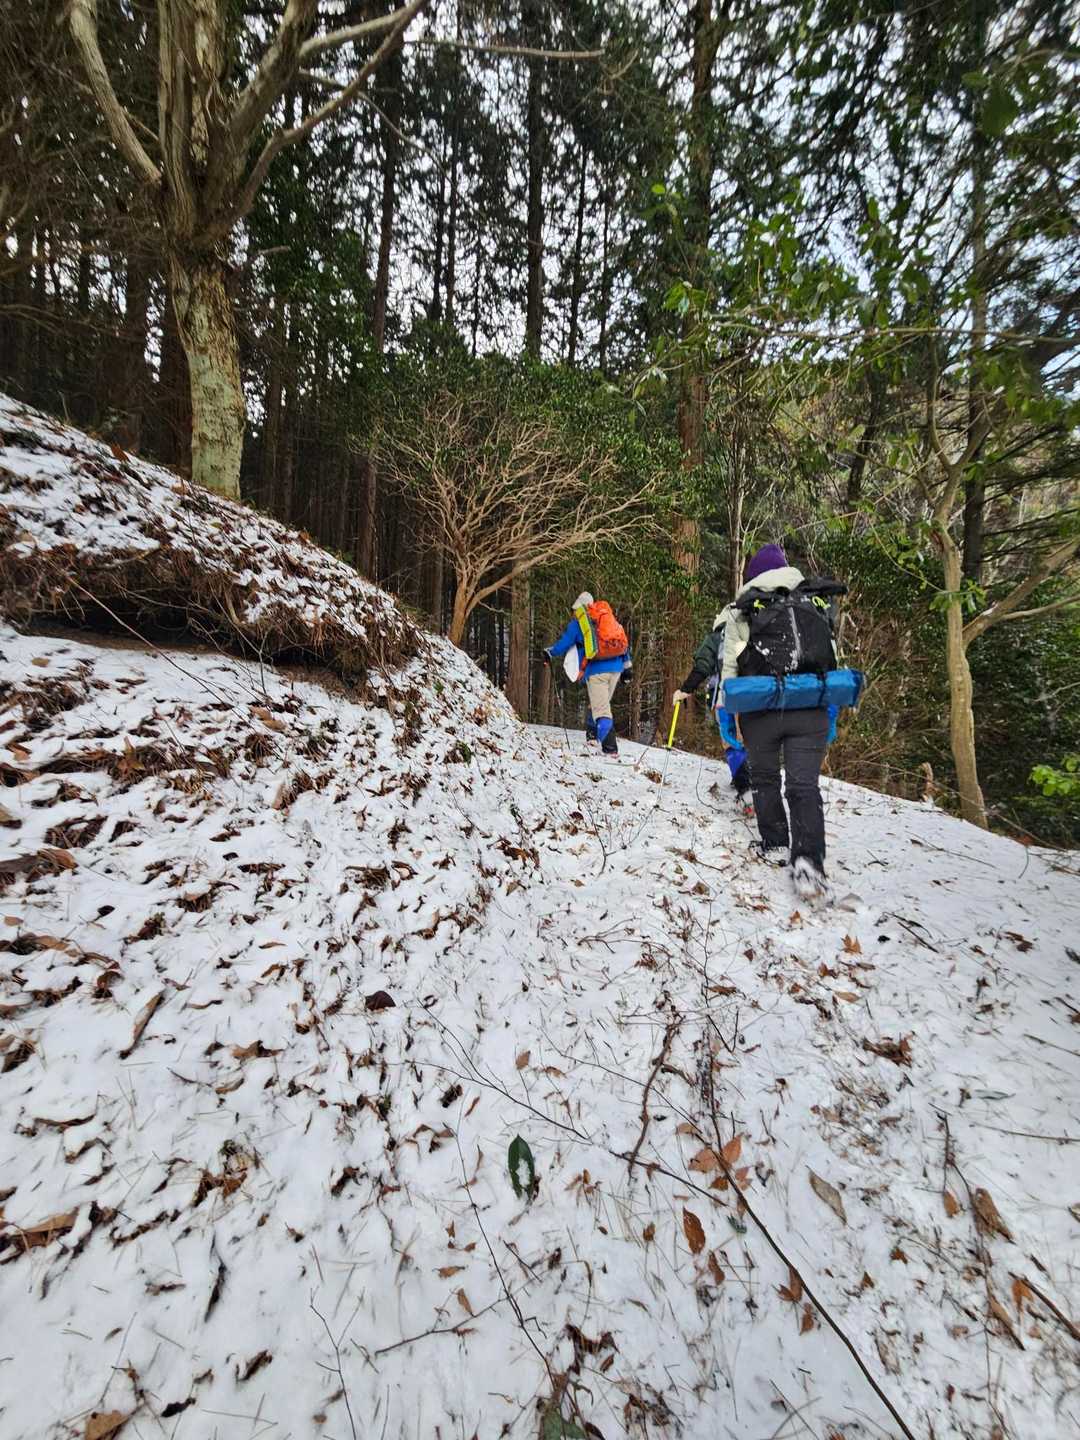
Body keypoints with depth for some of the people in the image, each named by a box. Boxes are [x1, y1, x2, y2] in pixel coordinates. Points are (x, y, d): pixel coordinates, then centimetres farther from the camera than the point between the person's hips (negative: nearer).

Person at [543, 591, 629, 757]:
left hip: (596, 670, -5)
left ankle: (610, 748, -20)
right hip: (615, 668, 6)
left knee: (601, 709, -8)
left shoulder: (577, 621, 5)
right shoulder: (609, 615, 20)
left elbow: (564, 643, 8)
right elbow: (623, 640, 19)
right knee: (599, 703, 21)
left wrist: (550, 653, 27)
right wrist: (626, 665, 23)